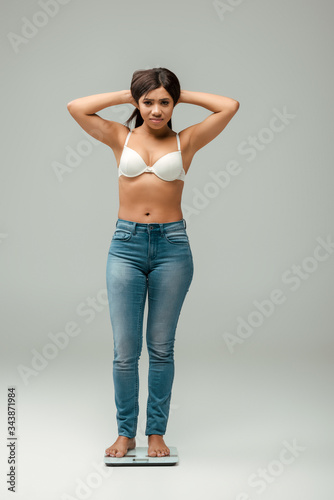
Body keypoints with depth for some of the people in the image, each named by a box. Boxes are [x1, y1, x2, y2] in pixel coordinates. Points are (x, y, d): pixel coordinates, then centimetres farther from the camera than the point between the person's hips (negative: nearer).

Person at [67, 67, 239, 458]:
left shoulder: (186, 141, 6)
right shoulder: (121, 137, 8)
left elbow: (230, 106, -2)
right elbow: (75, 108, -1)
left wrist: (183, 95, 7)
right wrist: (125, 95, 5)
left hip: (171, 245, 0)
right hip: (126, 244, 1)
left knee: (161, 347, 8)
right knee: (124, 349, 3)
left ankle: (156, 431, 23)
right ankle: (125, 432, 21)